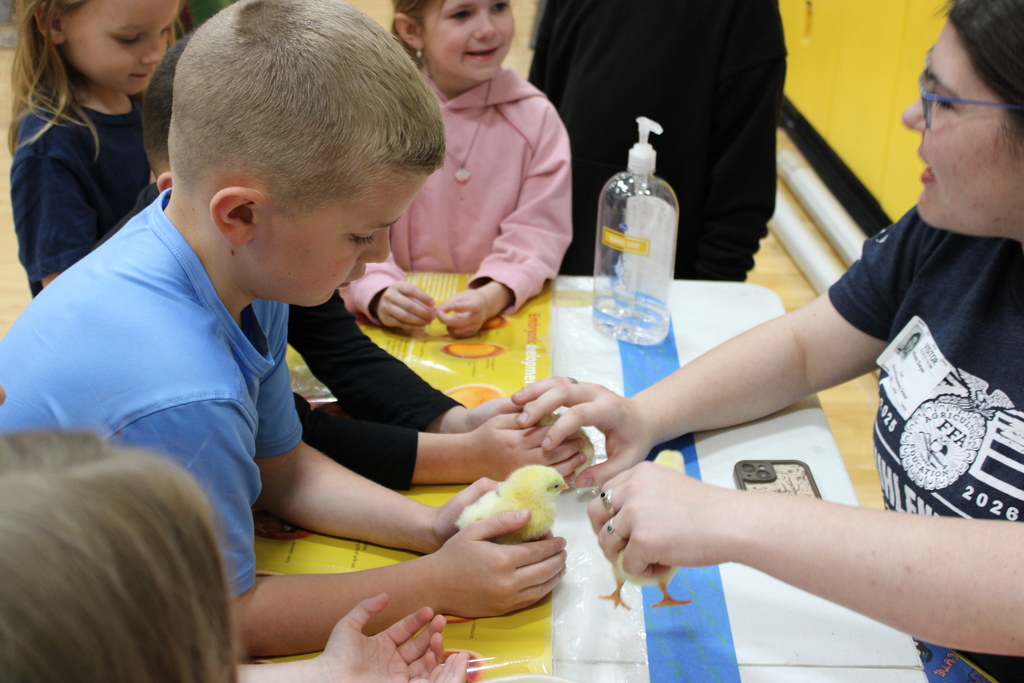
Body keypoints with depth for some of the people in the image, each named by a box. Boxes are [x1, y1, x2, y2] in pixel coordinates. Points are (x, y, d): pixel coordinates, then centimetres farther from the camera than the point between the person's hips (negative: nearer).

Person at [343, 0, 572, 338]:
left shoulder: (535, 115, 1)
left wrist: (491, 297, -24)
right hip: (402, 328, 1)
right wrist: (379, 294, -30)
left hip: (506, 313, -1)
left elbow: (538, 231, -5)